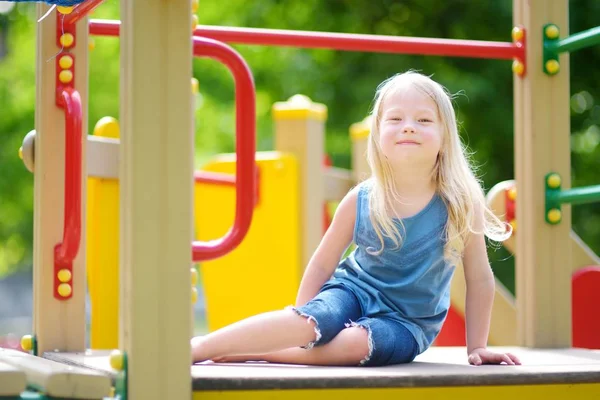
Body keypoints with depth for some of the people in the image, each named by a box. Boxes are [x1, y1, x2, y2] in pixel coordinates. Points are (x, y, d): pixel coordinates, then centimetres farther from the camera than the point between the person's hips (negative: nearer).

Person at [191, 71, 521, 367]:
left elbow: (480, 279, -7)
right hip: (353, 291, 1)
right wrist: (299, 327, 0)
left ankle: (248, 353, -26)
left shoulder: (461, 203, -17)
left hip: (408, 319, 0)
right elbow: (322, 264, 1)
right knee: (306, 323, -32)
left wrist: (476, 347, -2)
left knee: (357, 343, -33)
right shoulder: (360, 202, -12)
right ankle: (197, 347, -28)